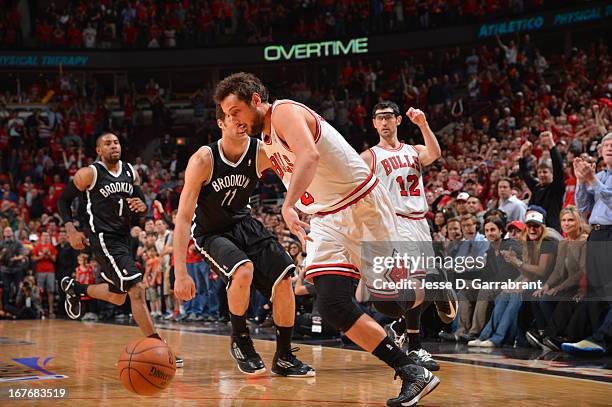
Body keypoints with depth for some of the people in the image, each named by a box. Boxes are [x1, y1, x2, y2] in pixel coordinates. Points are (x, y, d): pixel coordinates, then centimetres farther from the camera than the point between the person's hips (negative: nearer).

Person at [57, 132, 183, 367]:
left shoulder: (130, 172, 7)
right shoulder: (89, 174, -9)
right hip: (103, 239, -8)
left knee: (117, 297, 21)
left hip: (123, 238, 8)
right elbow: (63, 200, -1)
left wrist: (142, 206, -9)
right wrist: (71, 230, -13)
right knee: (137, 289, -19)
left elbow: (142, 201, 16)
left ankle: (74, 288, 47)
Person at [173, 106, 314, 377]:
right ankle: (240, 341, -6)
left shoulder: (262, 153, -17)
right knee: (243, 270, -32)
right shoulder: (203, 160, -26)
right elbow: (183, 218, -26)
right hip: (209, 233, -4)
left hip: (243, 223, 4)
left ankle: (284, 357, 8)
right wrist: (181, 273, -32)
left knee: (283, 278, -10)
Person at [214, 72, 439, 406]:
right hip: (326, 221, 8)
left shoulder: (285, 112, -16)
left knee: (387, 300, -6)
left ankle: (427, 293, 30)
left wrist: (288, 205, -47)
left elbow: (310, 156, -35)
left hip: (363, 207, -8)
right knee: (333, 308, -9)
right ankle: (412, 373, -1)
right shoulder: (265, 140, 13)